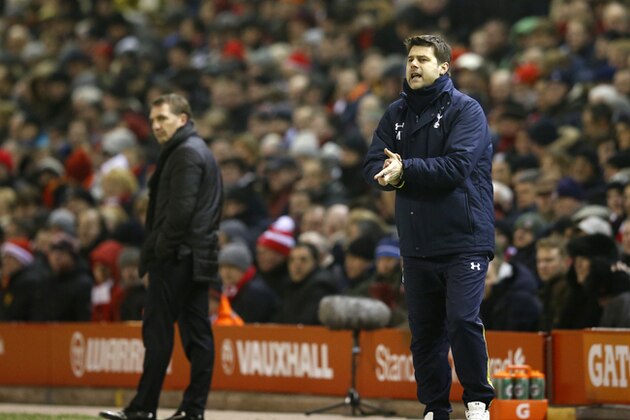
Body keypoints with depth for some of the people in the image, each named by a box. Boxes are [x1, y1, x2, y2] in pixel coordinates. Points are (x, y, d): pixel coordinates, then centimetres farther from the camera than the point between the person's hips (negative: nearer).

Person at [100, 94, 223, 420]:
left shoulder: (185, 153, -11)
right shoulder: (201, 152, 21)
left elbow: (181, 209, -20)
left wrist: (161, 250, -16)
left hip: (176, 258, -10)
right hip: (199, 257, 10)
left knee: (157, 331, -8)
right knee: (196, 332, 6)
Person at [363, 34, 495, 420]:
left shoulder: (466, 110, -5)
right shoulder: (397, 114, 12)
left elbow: (456, 167, -17)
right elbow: (373, 168, 4)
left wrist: (405, 169, -18)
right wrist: (392, 175, -18)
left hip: (463, 239, -5)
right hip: (416, 242, 5)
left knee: (463, 320, -15)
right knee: (424, 330, 8)